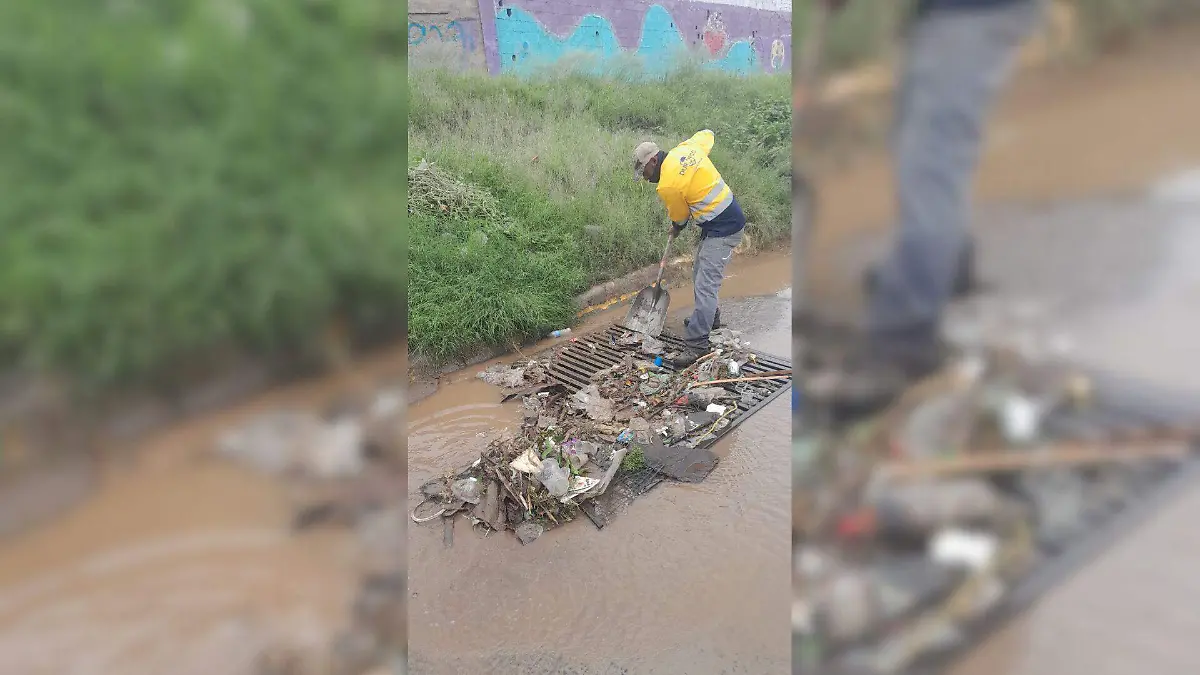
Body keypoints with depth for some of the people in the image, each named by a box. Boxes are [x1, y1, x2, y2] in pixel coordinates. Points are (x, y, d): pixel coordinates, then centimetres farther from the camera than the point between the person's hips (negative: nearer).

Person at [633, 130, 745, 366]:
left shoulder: (667, 185, -20)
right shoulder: (687, 149, 2)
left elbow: (679, 217, -3)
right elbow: (707, 134, 23)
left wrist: (677, 227, 20)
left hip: (722, 231, -10)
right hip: (731, 217, 10)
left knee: (705, 285, -12)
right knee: (701, 274, 23)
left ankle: (697, 345, -13)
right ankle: (709, 318, 42)